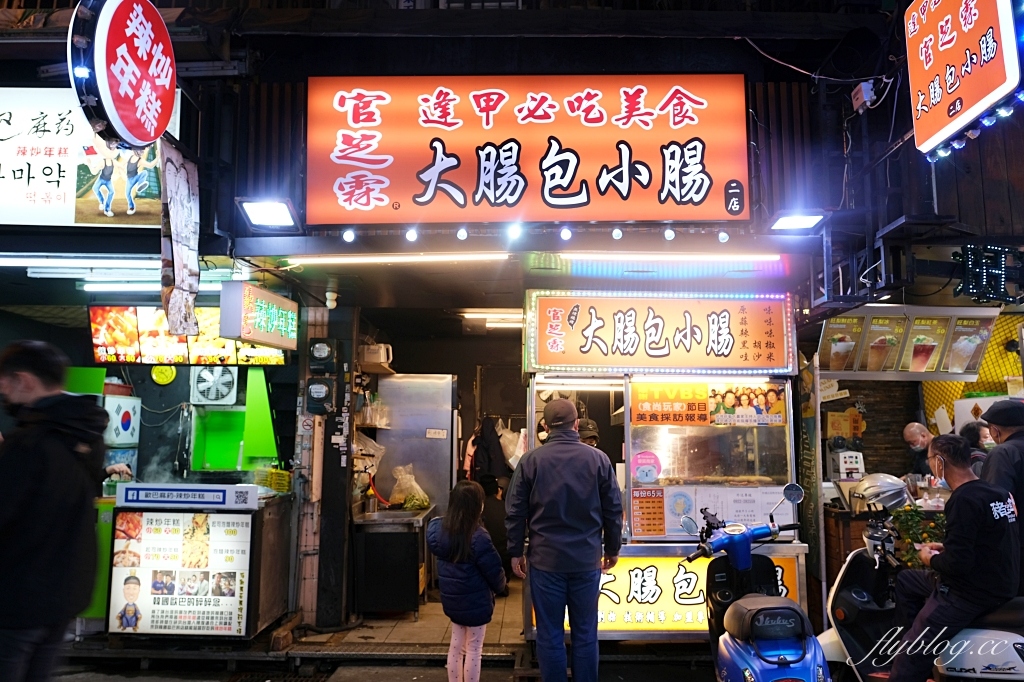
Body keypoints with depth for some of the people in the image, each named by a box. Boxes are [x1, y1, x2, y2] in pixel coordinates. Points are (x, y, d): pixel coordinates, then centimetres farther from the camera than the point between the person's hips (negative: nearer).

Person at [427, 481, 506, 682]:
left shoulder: (440, 529, -5)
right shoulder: (478, 537, -25)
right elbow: (493, 570, -16)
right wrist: (500, 586, 2)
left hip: (452, 600, 6)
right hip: (475, 602, -6)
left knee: (456, 646, 19)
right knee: (473, 649, 7)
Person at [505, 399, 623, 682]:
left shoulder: (531, 460, -7)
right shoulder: (598, 459, -4)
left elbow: (515, 512, -2)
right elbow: (613, 510, 2)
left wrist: (515, 552, 9)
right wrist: (613, 549, 15)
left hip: (545, 560, -1)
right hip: (587, 560, 1)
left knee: (550, 635, 10)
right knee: (585, 634, 13)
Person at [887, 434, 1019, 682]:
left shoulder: (964, 500, -22)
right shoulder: (998, 492, 8)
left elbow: (958, 563, -25)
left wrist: (932, 560, -6)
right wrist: (945, 549, 15)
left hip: (974, 593, -10)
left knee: (910, 658, -12)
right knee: (905, 581, 26)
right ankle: (907, 641, 32)